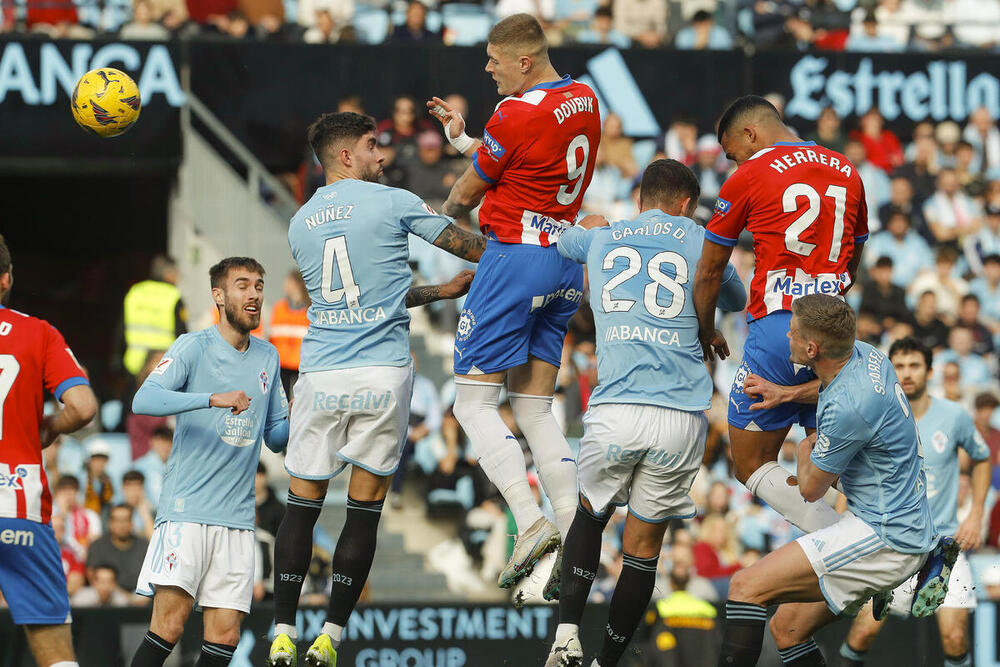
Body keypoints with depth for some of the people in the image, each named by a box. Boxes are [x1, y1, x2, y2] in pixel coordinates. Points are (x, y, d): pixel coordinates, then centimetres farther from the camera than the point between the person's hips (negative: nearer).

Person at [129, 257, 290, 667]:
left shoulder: (268, 357, 15)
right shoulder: (194, 347, -2)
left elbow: (276, 438, 23)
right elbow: (143, 400, -18)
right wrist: (214, 398, -29)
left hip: (237, 518, 5)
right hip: (185, 509, -5)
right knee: (169, 624, -15)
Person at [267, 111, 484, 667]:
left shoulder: (301, 224, 13)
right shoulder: (392, 203, -3)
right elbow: (472, 247, 4)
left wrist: (442, 291, 27)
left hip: (320, 378, 3)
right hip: (384, 377, -3)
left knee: (302, 505, 9)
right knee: (365, 510, 4)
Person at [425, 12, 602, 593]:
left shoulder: (518, 113, -15)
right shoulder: (585, 101, 9)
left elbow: (467, 193, -2)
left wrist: (446, 215, 21)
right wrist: (462, 136, 16)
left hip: (517, 255, -8)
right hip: (567, 263, 8)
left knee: (475, 403, -5)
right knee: (536, 410, 10)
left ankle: (530, 522, -20)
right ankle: (573, 532, 0)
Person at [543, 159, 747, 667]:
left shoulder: (598, 239, 17)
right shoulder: (699, 242, 12)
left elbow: (564, 240, 41)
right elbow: (738, 302, 31)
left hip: (614, 414, 1)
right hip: (681, 417, -1)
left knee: (590, 514, 24)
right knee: (643, 545, 10)